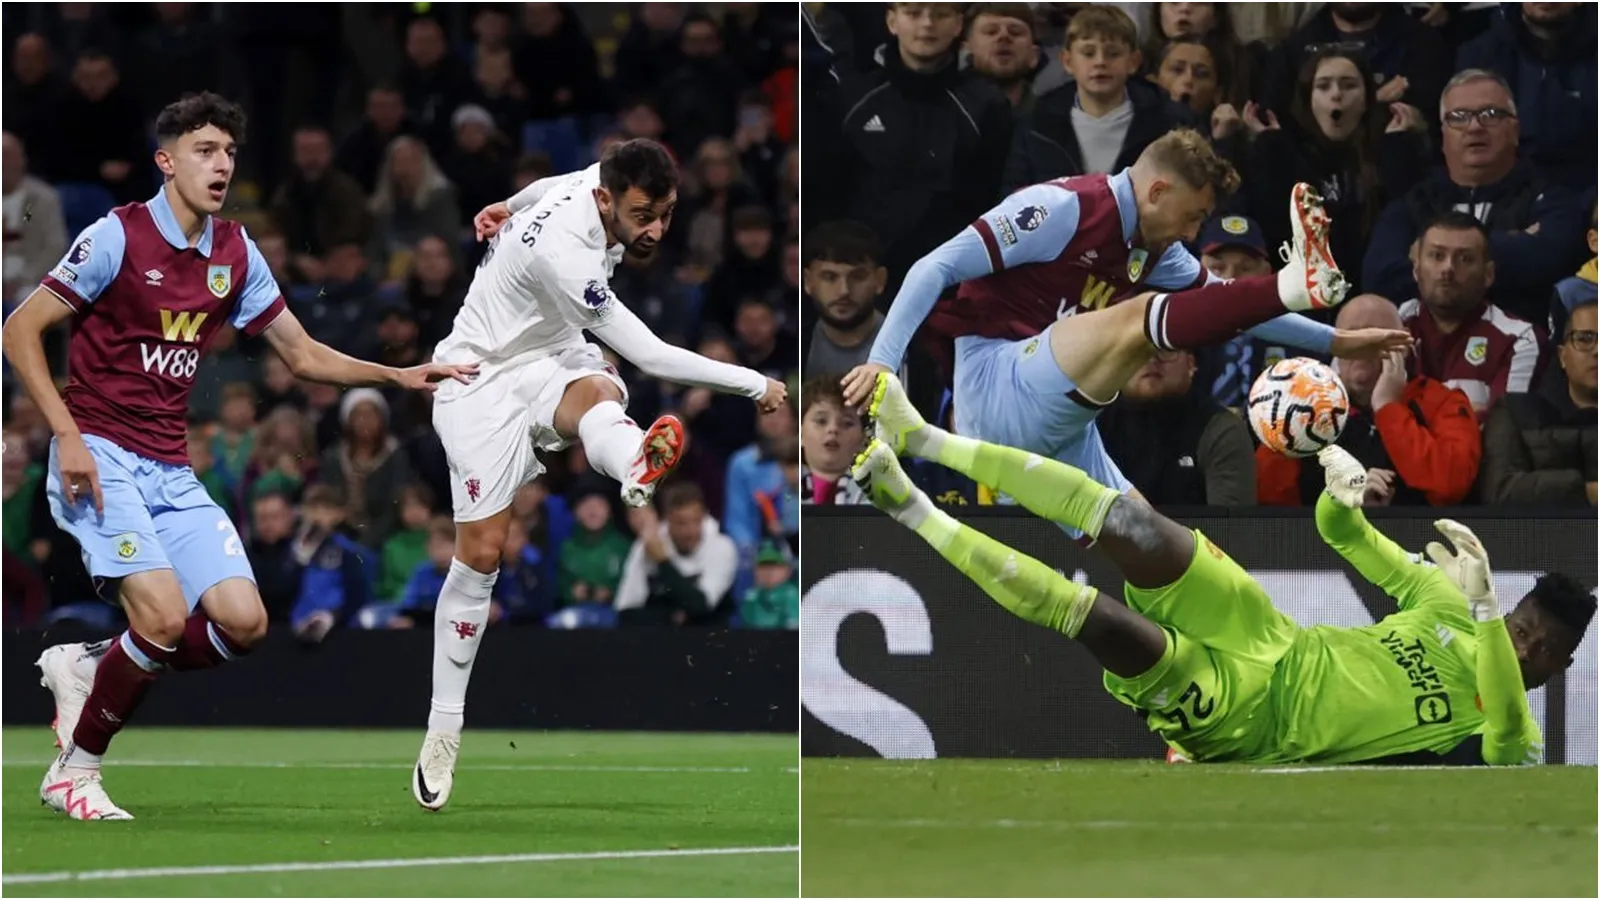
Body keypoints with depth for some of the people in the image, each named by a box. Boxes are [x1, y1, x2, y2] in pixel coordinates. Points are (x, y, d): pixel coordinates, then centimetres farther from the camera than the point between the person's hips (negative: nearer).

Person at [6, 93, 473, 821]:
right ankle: (74, 771, -4)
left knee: (242, 622, -8)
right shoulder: (119, 236, -9)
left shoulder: (235, 254, 10)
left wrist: (399, 376, 5)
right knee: (165, 618, -22)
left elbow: (304, 356, 18)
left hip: (172, 473, 7)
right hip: (100, 459, -7)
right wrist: (66, 433, -17)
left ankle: (86, 670, 12)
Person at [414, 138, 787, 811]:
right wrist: (755, 385, -19)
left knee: (599, 391, -33)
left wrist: (511, 207, 38)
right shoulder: (565, 257, -33)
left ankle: (637, 470, -72)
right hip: (483, 379, -6)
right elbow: (650, 355, -27)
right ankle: (444, 730, 1)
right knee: (480, 553, -11)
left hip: (550, 360, 6)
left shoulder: (598, 182, -9)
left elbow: (548, 187, 17)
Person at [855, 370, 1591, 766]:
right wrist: (1343, 495, -11)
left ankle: (913, 512, -18)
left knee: (1102, 618, -27)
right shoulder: (1449, 609, 11)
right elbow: (1341, 533, 14)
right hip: (1279, 646, 5)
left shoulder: (1512, 743, -6)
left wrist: (1484, 606, -42)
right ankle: (924, 440, -15)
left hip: (1255, 720, -5)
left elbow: (1508, 727, -33)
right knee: (1138, 534, -19)